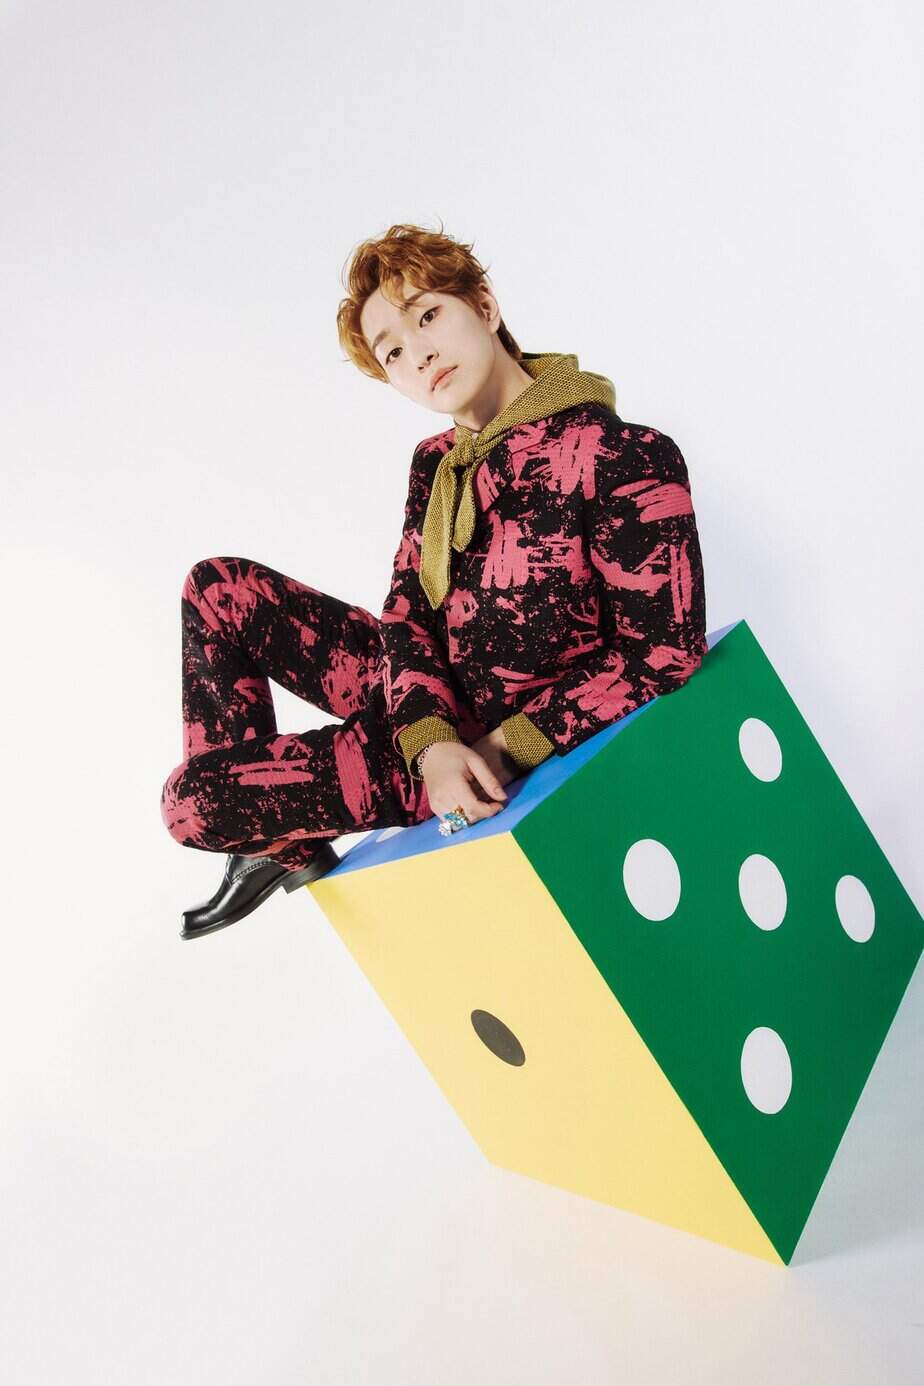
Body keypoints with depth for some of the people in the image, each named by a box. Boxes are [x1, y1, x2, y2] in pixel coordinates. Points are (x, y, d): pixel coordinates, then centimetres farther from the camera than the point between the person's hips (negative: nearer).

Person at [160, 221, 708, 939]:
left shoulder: (624, 457, -20)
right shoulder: (436, 464, 4)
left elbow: (667, 655, -21)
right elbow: (408, 613, -2)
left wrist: (504, 747, -21)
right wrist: (431, 741, -22)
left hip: (492, 746, -8)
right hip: (425, 708, 8)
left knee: (188, 798, -14)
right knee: (218, 590, 3)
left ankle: (297, 851, 24)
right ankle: (259, 834, 12)